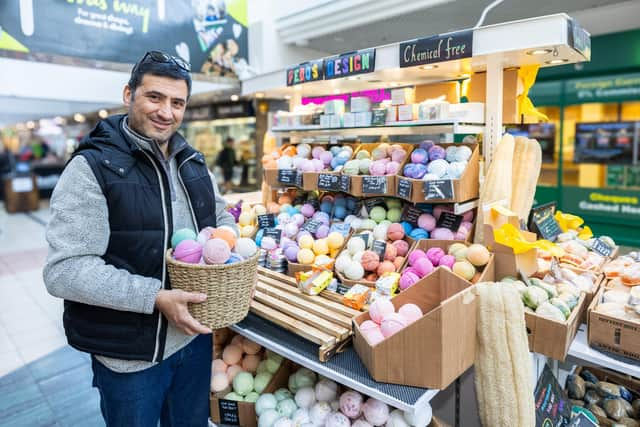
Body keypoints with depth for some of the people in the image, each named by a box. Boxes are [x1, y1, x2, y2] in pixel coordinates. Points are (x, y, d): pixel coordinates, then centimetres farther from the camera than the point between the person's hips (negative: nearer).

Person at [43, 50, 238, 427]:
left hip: (196, 333, 6)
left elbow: (221, 216, 16)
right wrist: (155, 297, -27)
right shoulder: (92, 168, -16)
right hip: (130, 353, -5)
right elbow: (64, 272, -21)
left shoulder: (194, 162, 4)